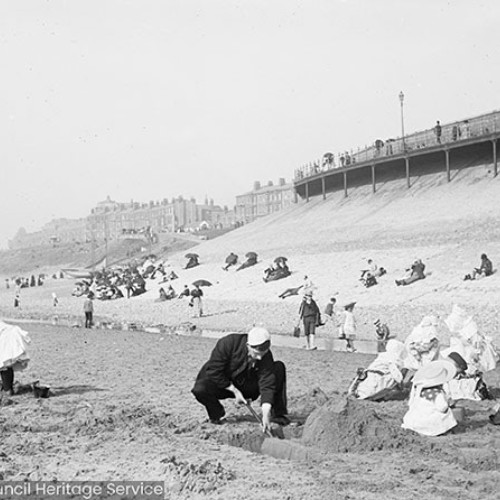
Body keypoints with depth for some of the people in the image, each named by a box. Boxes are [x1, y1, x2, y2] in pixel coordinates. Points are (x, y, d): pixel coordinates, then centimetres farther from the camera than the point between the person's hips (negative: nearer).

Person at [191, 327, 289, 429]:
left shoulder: (266, 356, -20)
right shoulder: (228, 343, -28)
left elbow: (267, 386, -25)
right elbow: (214, 371, -23)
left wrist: (266, 415, -37)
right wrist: (235, 391, -23)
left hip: (247, 387, 2)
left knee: (279, 367, -15)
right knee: (200, 389, -36)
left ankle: (278, 413, -7)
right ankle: (216, 413, -3)